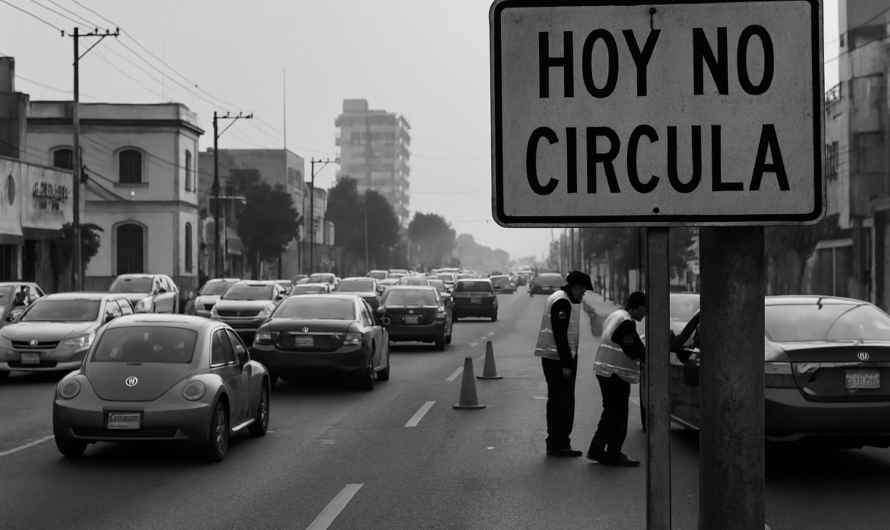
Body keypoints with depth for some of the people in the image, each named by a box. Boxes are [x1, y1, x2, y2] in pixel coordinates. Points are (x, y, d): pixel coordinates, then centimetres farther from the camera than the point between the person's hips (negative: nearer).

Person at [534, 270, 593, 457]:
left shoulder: (559, 299, 18)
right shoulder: (562, 302, -16)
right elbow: (560, 335, -21)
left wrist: (568, 361, 17)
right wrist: (566, 364, -21)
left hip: (554, 358, 11)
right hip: (558, 358, -11)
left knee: (558, 401, 14)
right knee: (562, 402, -8)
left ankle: (557, 443, 19)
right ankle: (558, 444, -5)